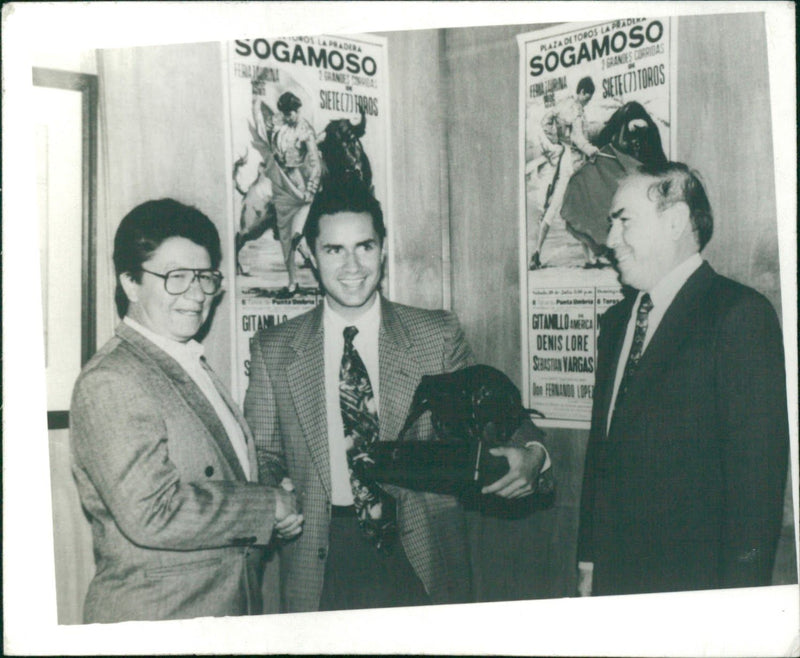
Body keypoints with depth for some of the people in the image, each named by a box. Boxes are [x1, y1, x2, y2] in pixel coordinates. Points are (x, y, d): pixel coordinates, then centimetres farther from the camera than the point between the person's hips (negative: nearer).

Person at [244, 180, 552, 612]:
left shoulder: (439, 335, 2)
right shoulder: (272, 351, 4)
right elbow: (263, 459, 8)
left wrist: (527, 454, -19)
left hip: (424, 562, 0)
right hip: (320, 567, 0)